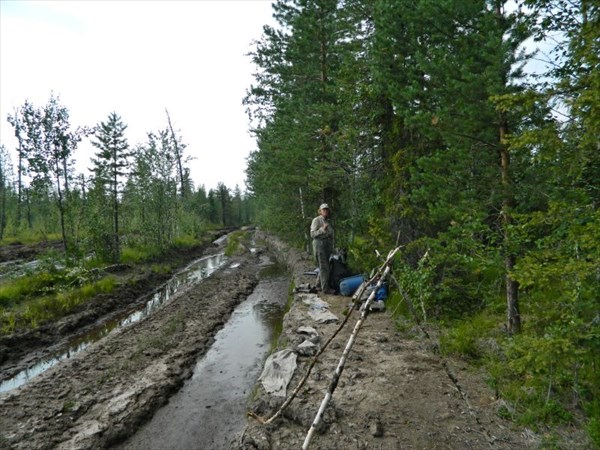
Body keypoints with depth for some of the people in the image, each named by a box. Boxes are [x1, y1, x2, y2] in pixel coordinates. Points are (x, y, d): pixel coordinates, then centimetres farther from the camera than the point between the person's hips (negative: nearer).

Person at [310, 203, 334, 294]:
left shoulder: (327, 221, 18)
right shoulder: (316, 220, -5)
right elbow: (312, 234, -13)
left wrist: (332, 248, 22)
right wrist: (322, 229, -25)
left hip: (328, 245, 8)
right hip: (319, 244, -8)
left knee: (323, 266, 11)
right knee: (324, 267, -9)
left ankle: (319, 285, 22)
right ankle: (325, 289, -6)